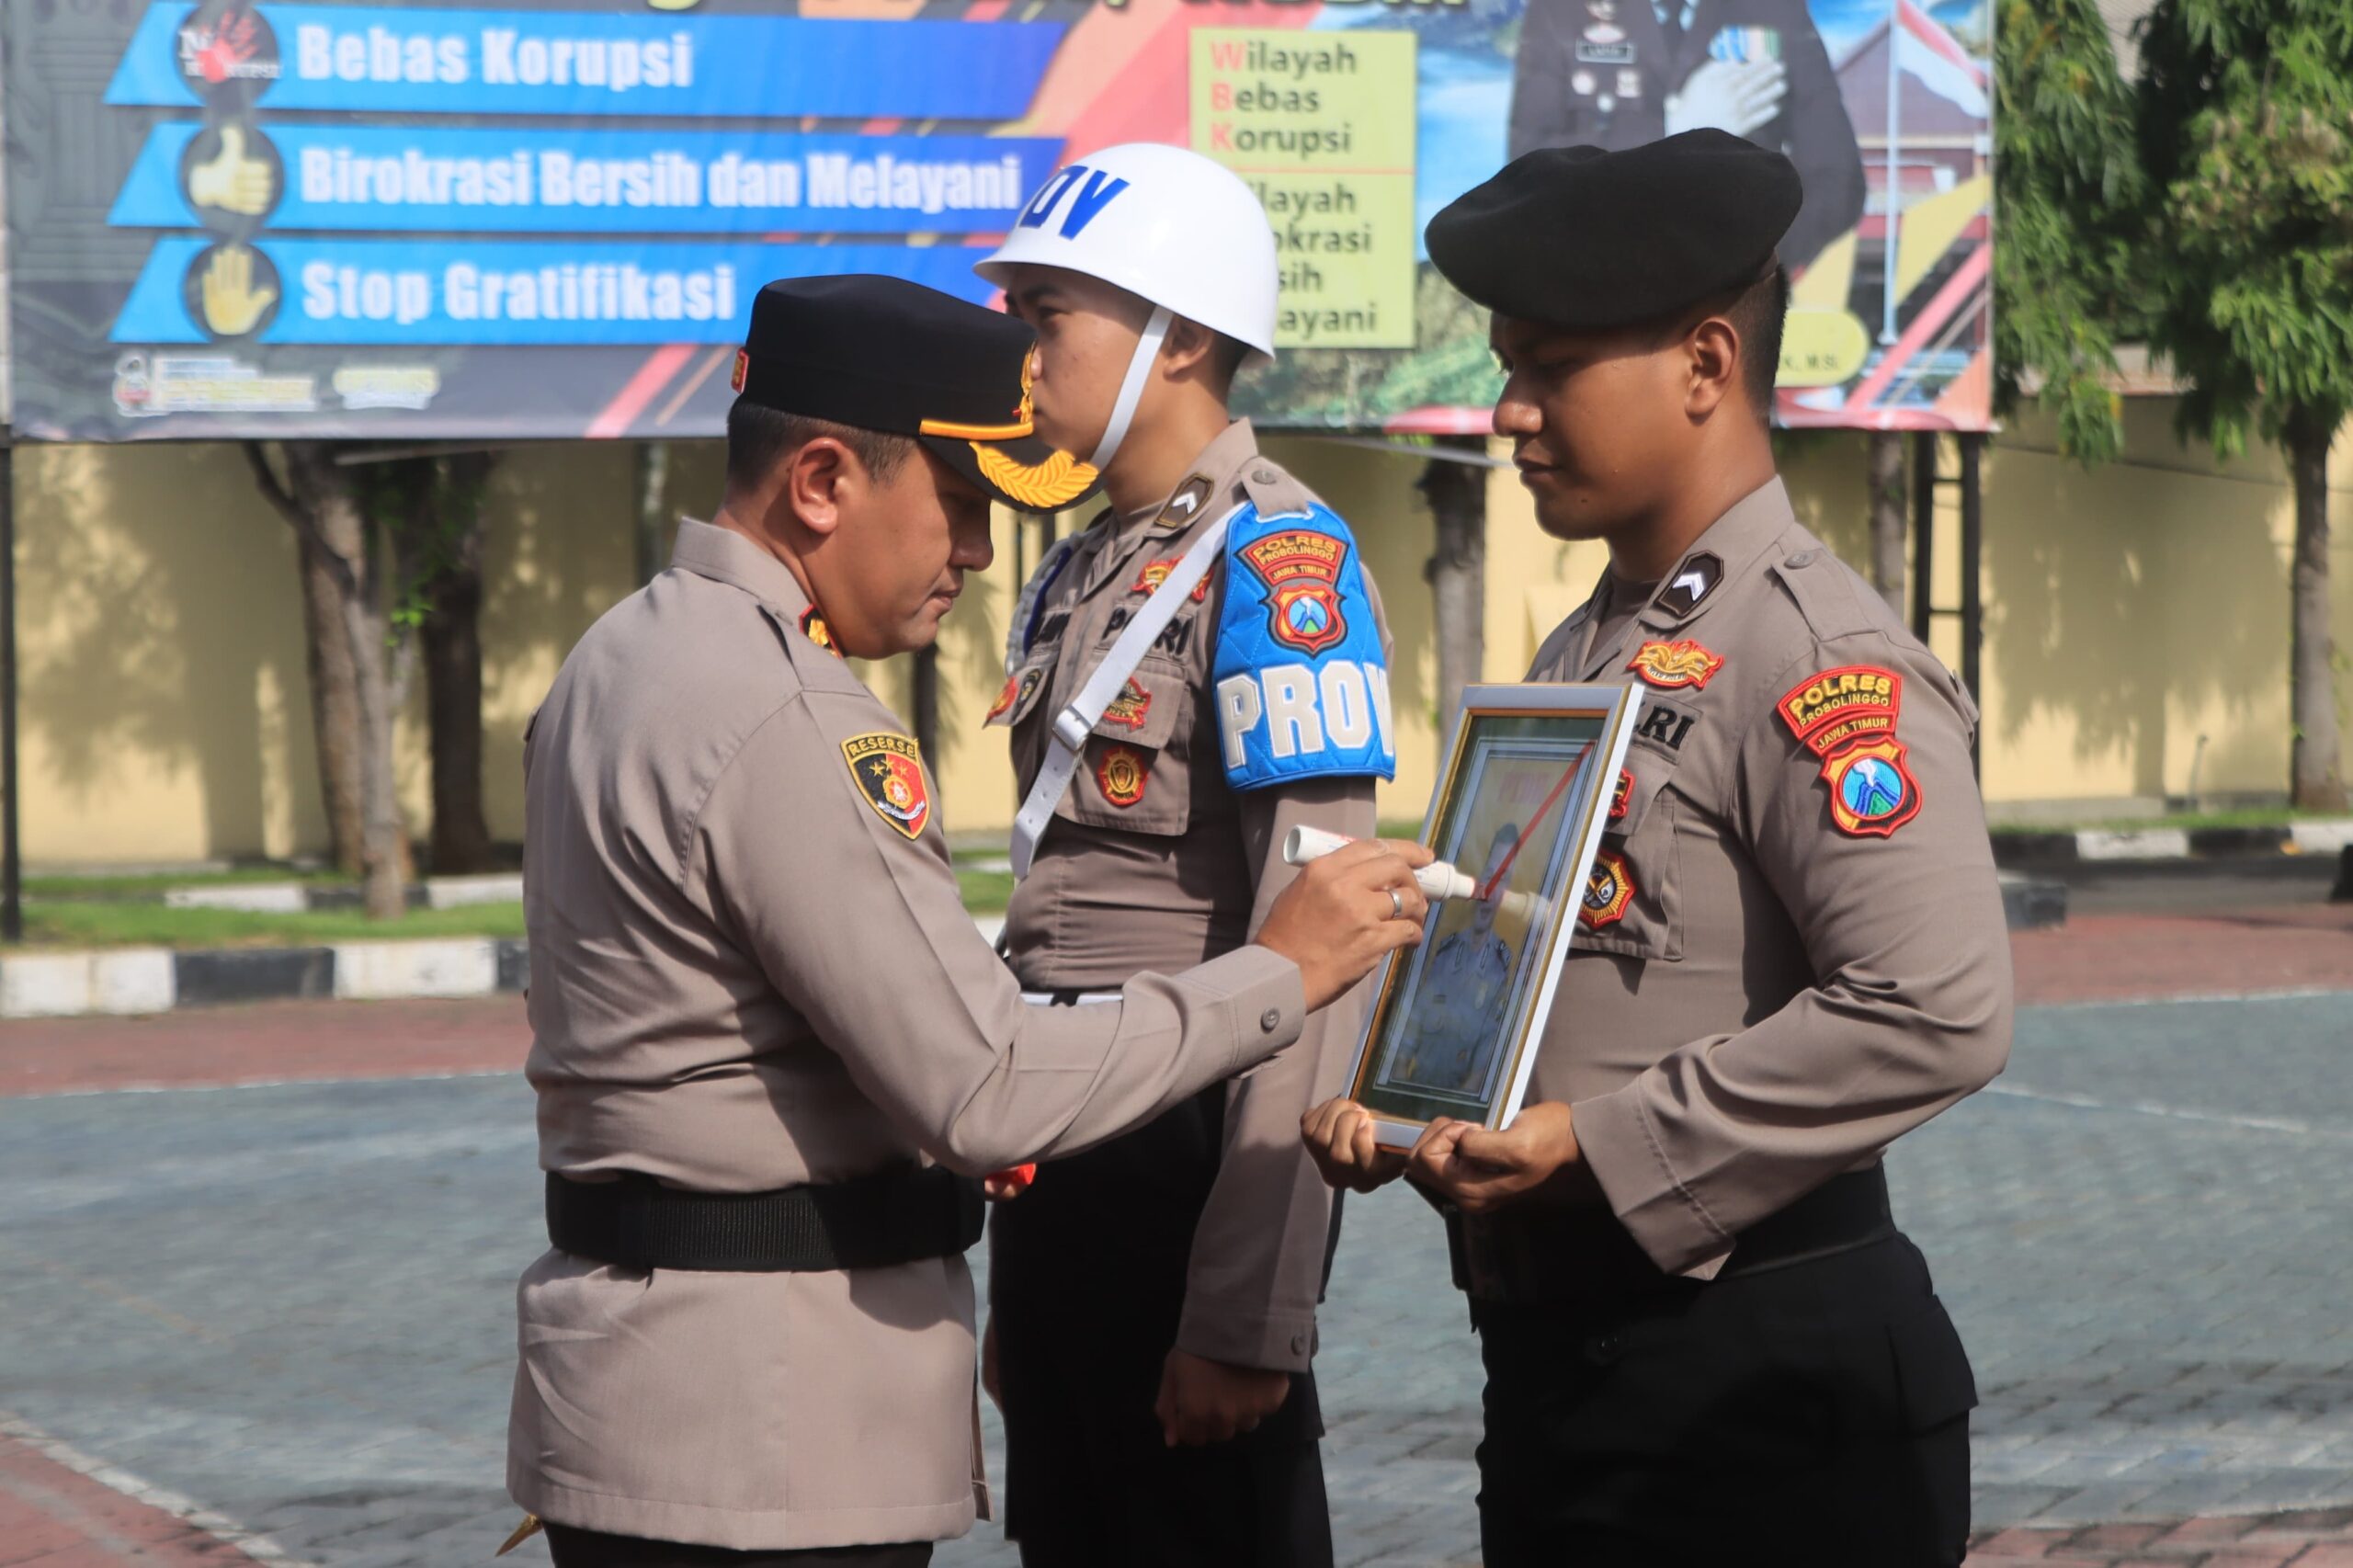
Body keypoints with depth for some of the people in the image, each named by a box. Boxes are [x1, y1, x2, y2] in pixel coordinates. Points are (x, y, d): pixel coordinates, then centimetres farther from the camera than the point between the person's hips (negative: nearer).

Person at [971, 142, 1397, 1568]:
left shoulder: (1275, 564, -12)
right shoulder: (1076, 575, 15)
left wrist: (1247, 1314, -22)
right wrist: (1018, 1283, 17)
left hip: (1185, 1162, -8)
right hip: (1058, 1167, 8)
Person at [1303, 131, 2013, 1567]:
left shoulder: (1817, 658, -14)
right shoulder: (1587, 652, 14)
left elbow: (1937, 1013, -25)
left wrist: (1601, 1145, -22)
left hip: (1761, 1391, -9)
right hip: (1555, 1346, 9)